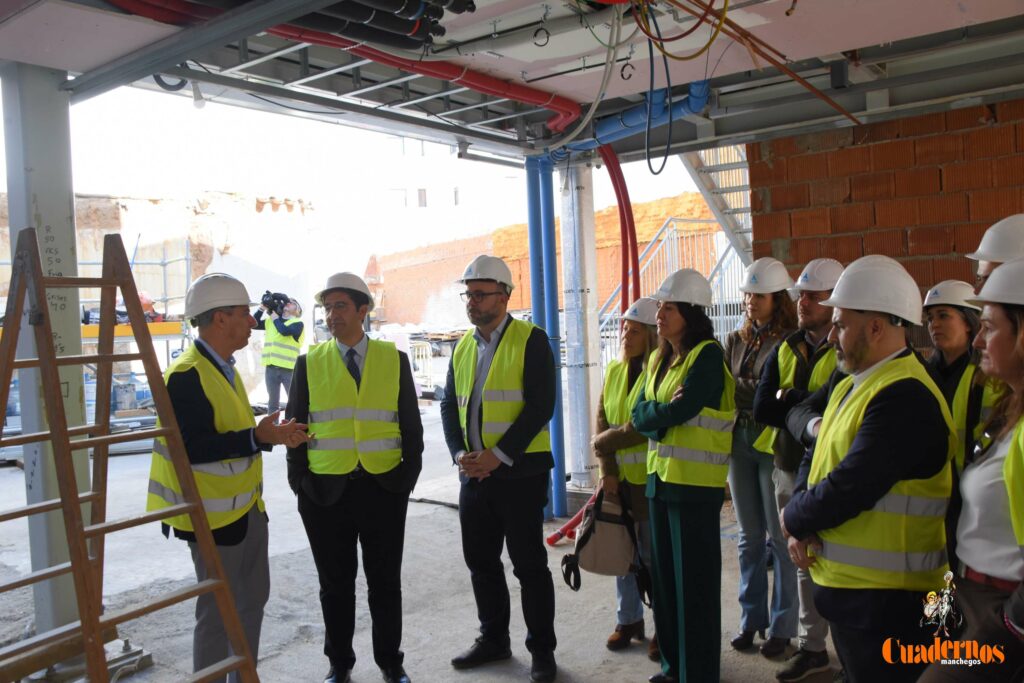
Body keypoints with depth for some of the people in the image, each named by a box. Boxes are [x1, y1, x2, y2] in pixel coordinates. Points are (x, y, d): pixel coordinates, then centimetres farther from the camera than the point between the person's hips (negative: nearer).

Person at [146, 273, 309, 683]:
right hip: (215, 515, -10)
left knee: (253, 600, 19)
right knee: (217, 612, 4)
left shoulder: (225, 368, 11)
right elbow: (193, 447, -27)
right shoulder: (187, 375, -19)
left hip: (247, 507, 10)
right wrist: (257, 437, -30)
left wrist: (272, 433, 0)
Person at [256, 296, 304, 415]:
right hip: (271, 368, 4)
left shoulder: (298, 323, -2)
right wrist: (262, 309, 3)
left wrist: (273, 314, -6)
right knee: (272, 402, 11)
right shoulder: (270, 321, 15)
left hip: (289, 368, -4)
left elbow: (284, 330, -19)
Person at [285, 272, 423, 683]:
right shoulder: (309, 364, 3)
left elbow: (411, 424, 6)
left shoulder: (394, 360, 3)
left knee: (385, 581, 11)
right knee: (335, 584, 12)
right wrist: (299, 480, -2)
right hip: (326, 491, 0)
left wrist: (410, 473, -2)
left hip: (384, 488, 0)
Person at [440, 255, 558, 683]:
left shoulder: (530, 340, -8)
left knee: (529, 565, 4)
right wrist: (460, 453, -5)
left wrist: (498, 456, -19)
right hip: (474, 472, 6)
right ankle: (493, 640, 32)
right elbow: (449, 406, 11)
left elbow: (540, 407, -15)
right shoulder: (462, 347, 11)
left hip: (519, 473, -6)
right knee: (481, 562, 15)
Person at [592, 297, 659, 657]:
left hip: (651, 480, -6)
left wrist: (601, 443, -7)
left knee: (655, 556, 3)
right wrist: (607, 470, -4)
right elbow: (602, 423, 6)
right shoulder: (613, 371, 10)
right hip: (618, 479, 6)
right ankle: (628, 619, 31)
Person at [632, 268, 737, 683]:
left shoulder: (708, 354, -11)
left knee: (694, 580, 1)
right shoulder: (658, 360, 13)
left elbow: (683, 408, -22)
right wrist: (662, 416, -12)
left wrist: (651, 415, -6)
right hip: (660, 476, 8)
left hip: (696, 481, -8)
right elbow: (640, 414, 5)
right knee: (663, 574, 15)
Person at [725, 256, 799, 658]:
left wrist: (734, 390, -19)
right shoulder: (736, 341, 13)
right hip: (740, 443, 6)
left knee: (780, 535, 3)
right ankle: (751, 618, 24)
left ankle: (782, 626, 15)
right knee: (749, 536, 13)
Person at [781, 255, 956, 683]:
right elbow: (814, 461, 12)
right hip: (845, 584, 9)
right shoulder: (850, 385, 10)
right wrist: (800, 528, -6)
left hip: (884, 599, -9)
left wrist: (792, 519, -9)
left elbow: (847, 490, -28)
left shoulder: (906, 398, -23)